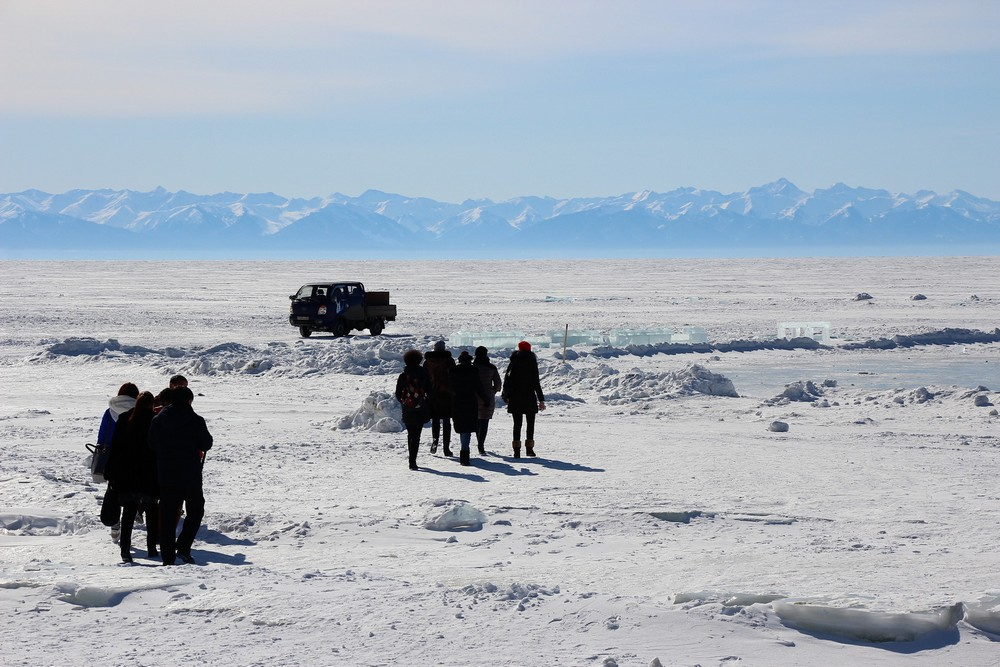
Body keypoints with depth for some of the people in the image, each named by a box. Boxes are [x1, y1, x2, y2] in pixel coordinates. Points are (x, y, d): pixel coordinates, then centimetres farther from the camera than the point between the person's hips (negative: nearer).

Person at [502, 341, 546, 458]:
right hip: (529, 398, -2)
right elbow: (536, 383, -7)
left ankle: (517, 449, -2)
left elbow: (507, 380, 4)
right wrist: (541, 399, -3)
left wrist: (506, 396, 16)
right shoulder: (532, 362, -6)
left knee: (517, 423, 5)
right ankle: (529, 448, 10)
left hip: (515, 399, 2)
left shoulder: (513, 363, 1)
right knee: (530, 423, 12)